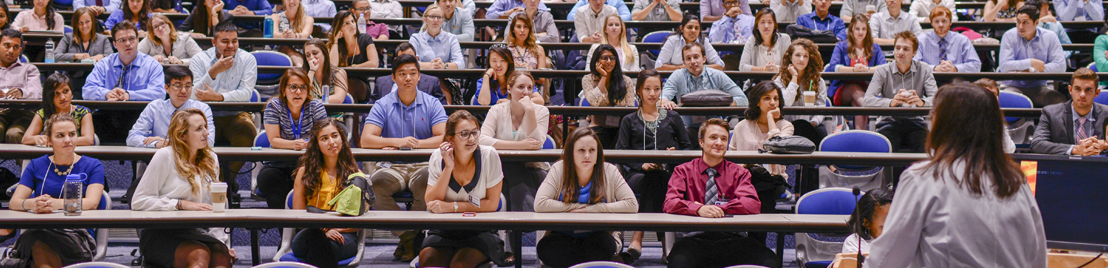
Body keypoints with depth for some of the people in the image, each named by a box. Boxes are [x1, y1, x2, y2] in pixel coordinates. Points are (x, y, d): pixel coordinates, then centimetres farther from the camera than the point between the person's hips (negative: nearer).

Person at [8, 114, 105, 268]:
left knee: (40, 245, -35)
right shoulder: (37, 166, 16)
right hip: (38, 231, 1)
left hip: (77, 234, -1)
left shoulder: (93, 166, 10)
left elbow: (92, 203, -8)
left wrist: (56, 203, -27)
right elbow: (14, 202, 4)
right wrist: (33, 203, -21)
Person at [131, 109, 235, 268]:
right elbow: (138, 201, -5)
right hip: (160, 234, -4)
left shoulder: (211, 159, 17)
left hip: (195, 231, 4)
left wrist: (222, 241, 8)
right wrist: (182, 205, -12)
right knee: (200, 254, -36)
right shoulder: (165, 156, -1)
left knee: (222, 255, -31)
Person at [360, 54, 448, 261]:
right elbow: (366, 140, -6)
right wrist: (398, 141, -19)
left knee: (426, 180, -36)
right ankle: (410, 237, -18)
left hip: (423, 165, -1)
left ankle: (409, 241, -17)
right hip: (392, 166, 1)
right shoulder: (382, 105, 7)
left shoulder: (432, 104, 7)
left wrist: (414, 144, -14)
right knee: (377, 182, -33)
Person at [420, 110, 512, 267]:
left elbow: (492, 203, -6)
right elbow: (431, 204, -7)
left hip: (480, 232, -2)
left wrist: (452, 207, -12)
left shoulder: (489, 155, -6)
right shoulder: (438, 157, 0)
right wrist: (448, 168, -14)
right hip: (444, 232, 2)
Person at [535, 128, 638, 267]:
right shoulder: (559, 170, -4)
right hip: (565, 236, 2)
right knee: (544, 248, -32)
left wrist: (592, 209, -14)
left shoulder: (609, 171, -3)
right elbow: (540, 204, -14)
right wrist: (576, 206, -12)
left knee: (604, 245, -37)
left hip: (598, 234, -2)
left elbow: (632, 205, -12)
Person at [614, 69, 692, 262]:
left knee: (656, 179, -37)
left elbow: (687, 146, 20)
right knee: (653, 179, -37)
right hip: (637, 174, 0)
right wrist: (642, 165, -12)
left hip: (668, 175, 1)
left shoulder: (672, 118, 23)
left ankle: (637, 240, -42)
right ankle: (637, 242, -43)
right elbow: (620, 152, 7)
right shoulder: (629, 121, 19)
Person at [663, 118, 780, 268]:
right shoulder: (684, 171, 16)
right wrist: (699, 209, -22)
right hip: (695, 237, -2)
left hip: (730, 239, 2)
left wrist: (718, 209, -12)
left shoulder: (738, 172, 20)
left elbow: (753, 205, 1)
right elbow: (670, 203, -2)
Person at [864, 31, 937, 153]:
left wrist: (921, 101, -27)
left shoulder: (924, 69, 9)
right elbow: (867, 100, -9)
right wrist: (891, 102, -29)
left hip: (915, 122, 1)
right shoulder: (882, 71, 4)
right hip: (889, 121, -1)